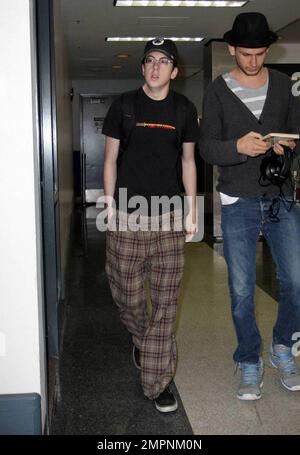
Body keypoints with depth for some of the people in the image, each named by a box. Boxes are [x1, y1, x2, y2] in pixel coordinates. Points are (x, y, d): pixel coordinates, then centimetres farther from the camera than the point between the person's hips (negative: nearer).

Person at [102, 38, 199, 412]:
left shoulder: (184, 109, 7)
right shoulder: (124, 106, 3)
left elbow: (187, 160, 12)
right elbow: (110, 159, 5)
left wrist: (192, 210, 7)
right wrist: (109, 205, 0)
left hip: (169, 217, 1)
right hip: (128, 214, -1)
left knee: (165, 301, 0)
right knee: (126, 293, 4)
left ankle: (157, 381, 9)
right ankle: (141, 339, 37)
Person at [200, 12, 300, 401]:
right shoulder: (217, 91, 1)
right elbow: (207, 148, -6)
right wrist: (239, 146, -27)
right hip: (239, 204, -1)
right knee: (241, 291, 4)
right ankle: (250, 364, 21)